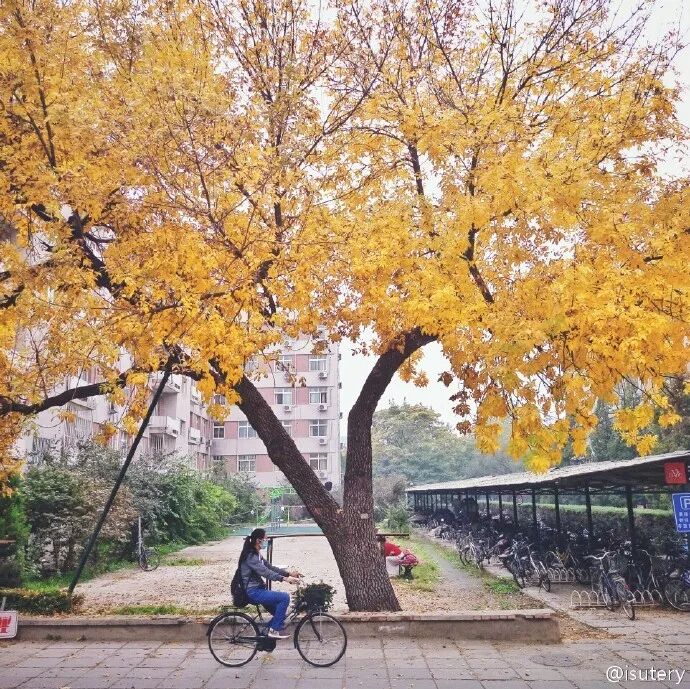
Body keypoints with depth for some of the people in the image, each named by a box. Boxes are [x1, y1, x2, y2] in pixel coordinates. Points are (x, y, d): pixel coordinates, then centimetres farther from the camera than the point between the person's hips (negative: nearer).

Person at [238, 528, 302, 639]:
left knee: (281, 614, 9)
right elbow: (265, 572, -28)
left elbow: (270, 567, 11)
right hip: (253, 592, -10)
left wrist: (288, 573, 1)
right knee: (284, 597, -17)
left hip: (258, 589, 10)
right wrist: (285, 579, -34)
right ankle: (274, 630, -8)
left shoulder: (257, 554, 12)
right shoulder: (250, 556, -19)